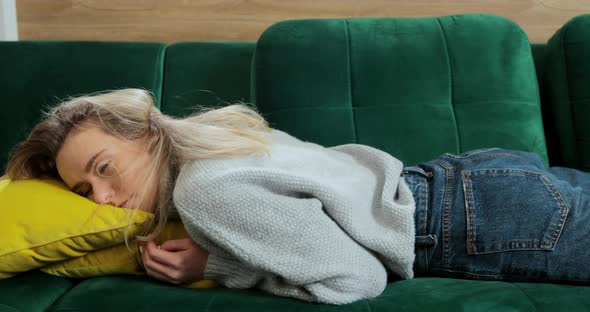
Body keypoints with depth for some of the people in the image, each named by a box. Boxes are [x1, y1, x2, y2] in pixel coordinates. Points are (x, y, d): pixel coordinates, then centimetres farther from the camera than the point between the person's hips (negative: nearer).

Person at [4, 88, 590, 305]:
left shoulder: (207, 191, -27)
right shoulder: (200, 137, -1)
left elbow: (358, 279, -27)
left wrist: (215, 265, -20)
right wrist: (207, 251, -3)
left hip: (484, 216, -7)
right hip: (462, 182, 7)